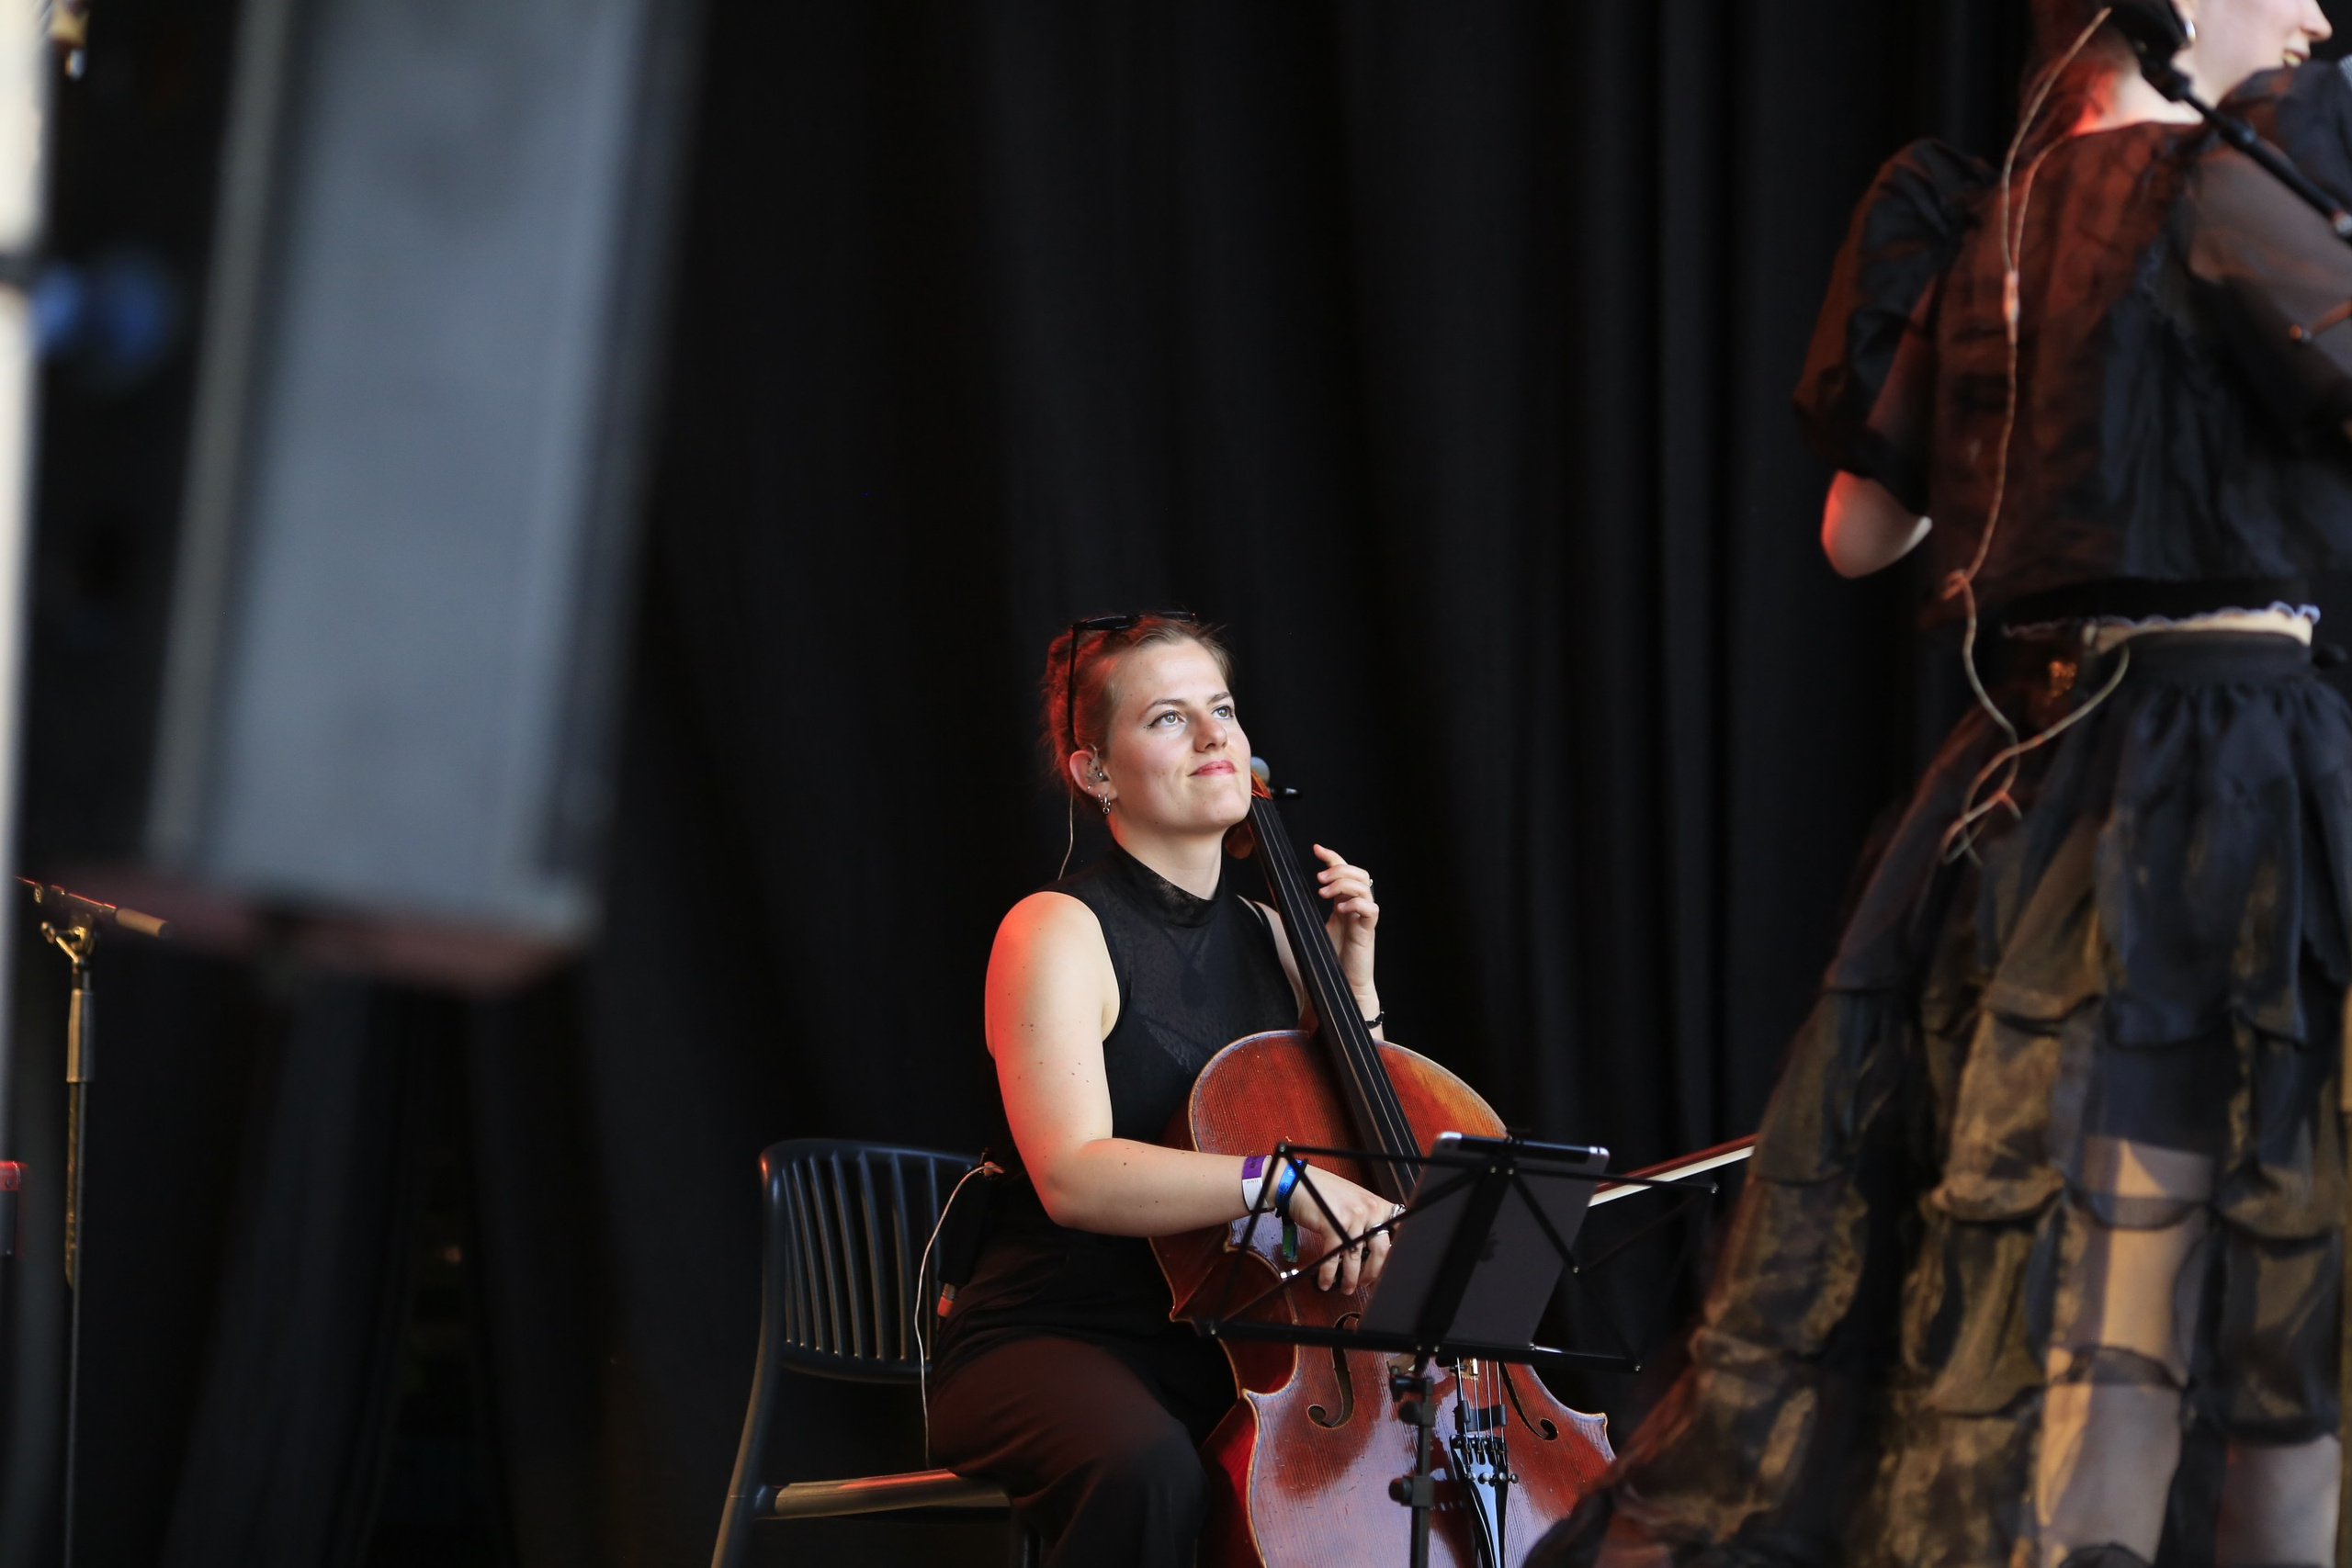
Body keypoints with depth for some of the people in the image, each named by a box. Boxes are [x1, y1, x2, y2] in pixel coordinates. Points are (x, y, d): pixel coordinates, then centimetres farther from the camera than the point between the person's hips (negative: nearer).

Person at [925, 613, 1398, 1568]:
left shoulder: (1266, 937, 15)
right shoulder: (1060, 933, -6)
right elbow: (1072, 1176, -22)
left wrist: (1352, 976, 9)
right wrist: (1284, 1177, -33)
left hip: (1230, 1359, 6)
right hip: (1050, 1343, -6)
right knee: (1149, 1471, -41)